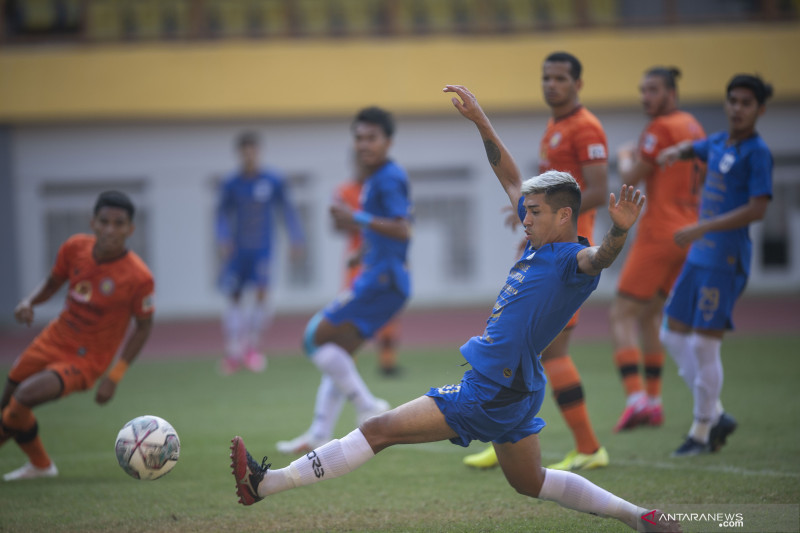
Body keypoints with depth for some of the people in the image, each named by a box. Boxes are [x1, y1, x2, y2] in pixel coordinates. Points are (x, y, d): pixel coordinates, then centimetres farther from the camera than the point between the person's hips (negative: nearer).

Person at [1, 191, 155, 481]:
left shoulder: (139, 277, -22)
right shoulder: (75, 248, -9)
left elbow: (142, 328, -9)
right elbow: (53, 282, 10)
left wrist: (114, 377, -13)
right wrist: (29, 302, -12)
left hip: (86, 360, -6)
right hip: (55, 338, 6)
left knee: (23, 398, -23)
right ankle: (40, 465, 40)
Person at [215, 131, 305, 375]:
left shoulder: (273, 181, -3)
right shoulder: (231, 184, -2)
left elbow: (287, 210, 6)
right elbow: (223, 214, 4)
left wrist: (297, 240, 3)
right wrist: (223, 240, -11)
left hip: (262, 248, -1)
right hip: (238, 249, 1)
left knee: (262, 292, -15)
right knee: (234, 298, 1)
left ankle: (252, 345, -1)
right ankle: (233, 351, 10)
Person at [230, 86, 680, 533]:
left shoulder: (573, 260, -16)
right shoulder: (542, 244, 9)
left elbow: (599, 258, -40)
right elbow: (509, 178, 17)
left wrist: (619, 230, -61)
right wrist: (481, 121, 15)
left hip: (491, 395, -10)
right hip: (508, 390, 10)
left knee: (380, 430, -8)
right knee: (530, 483, 27)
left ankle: (265, 483, -6)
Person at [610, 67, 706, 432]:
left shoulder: (661, 128, -12)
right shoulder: (694, 127, 12)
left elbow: (630, 179, -9)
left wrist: (625, 158, 12)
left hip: (659, 234, -9)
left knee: (622, 314, -6)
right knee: (649, 314, 19)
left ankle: (635, 399, -21)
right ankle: (653, 401, 17)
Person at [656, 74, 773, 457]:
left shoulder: (757, 153, -12)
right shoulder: (719, 143, 11)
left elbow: (757, 209, -20)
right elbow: (692, 148, 34)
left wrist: (703, 227, -23)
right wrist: (675, 152, 10)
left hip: (726, 261, -9)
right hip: (699, 256, 9)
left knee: (704, 344, -7)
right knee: (674, 336, 11)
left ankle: (702, 432, 7)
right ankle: (716, 416, 21)